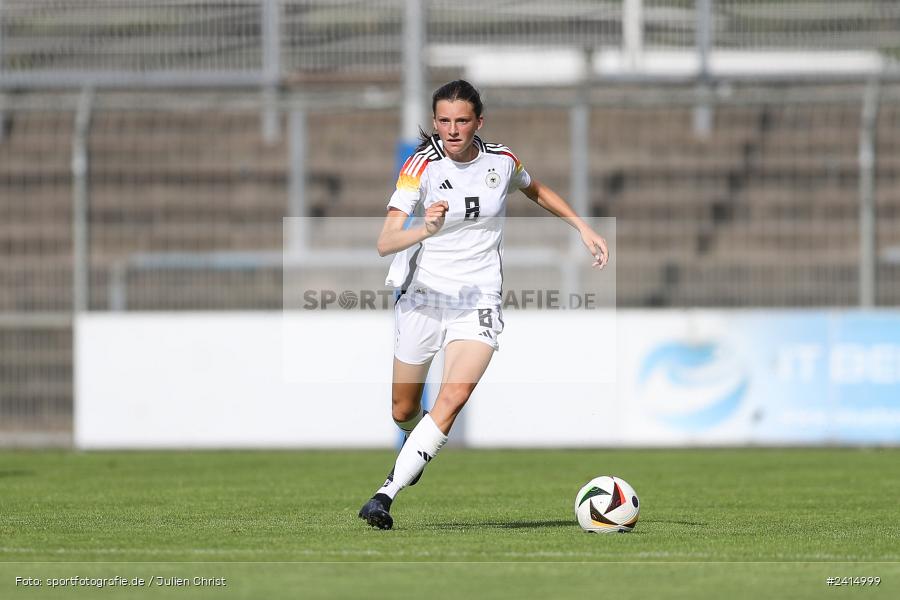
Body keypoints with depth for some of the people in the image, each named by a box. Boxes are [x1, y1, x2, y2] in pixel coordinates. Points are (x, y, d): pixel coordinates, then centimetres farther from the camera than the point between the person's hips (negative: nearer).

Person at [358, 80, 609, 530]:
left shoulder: (502, 161, -3)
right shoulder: (422, 165, -13)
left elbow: (536, 190, 23)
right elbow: (384, 243, -24)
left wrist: (583, 228, 20)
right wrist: (425, 230, -42)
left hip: (478, 299, 0)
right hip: (423, 296, 0)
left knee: (454, 396, -23)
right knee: (403, 411, 11)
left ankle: (387, 493, -24)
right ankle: (418, 449, 49)